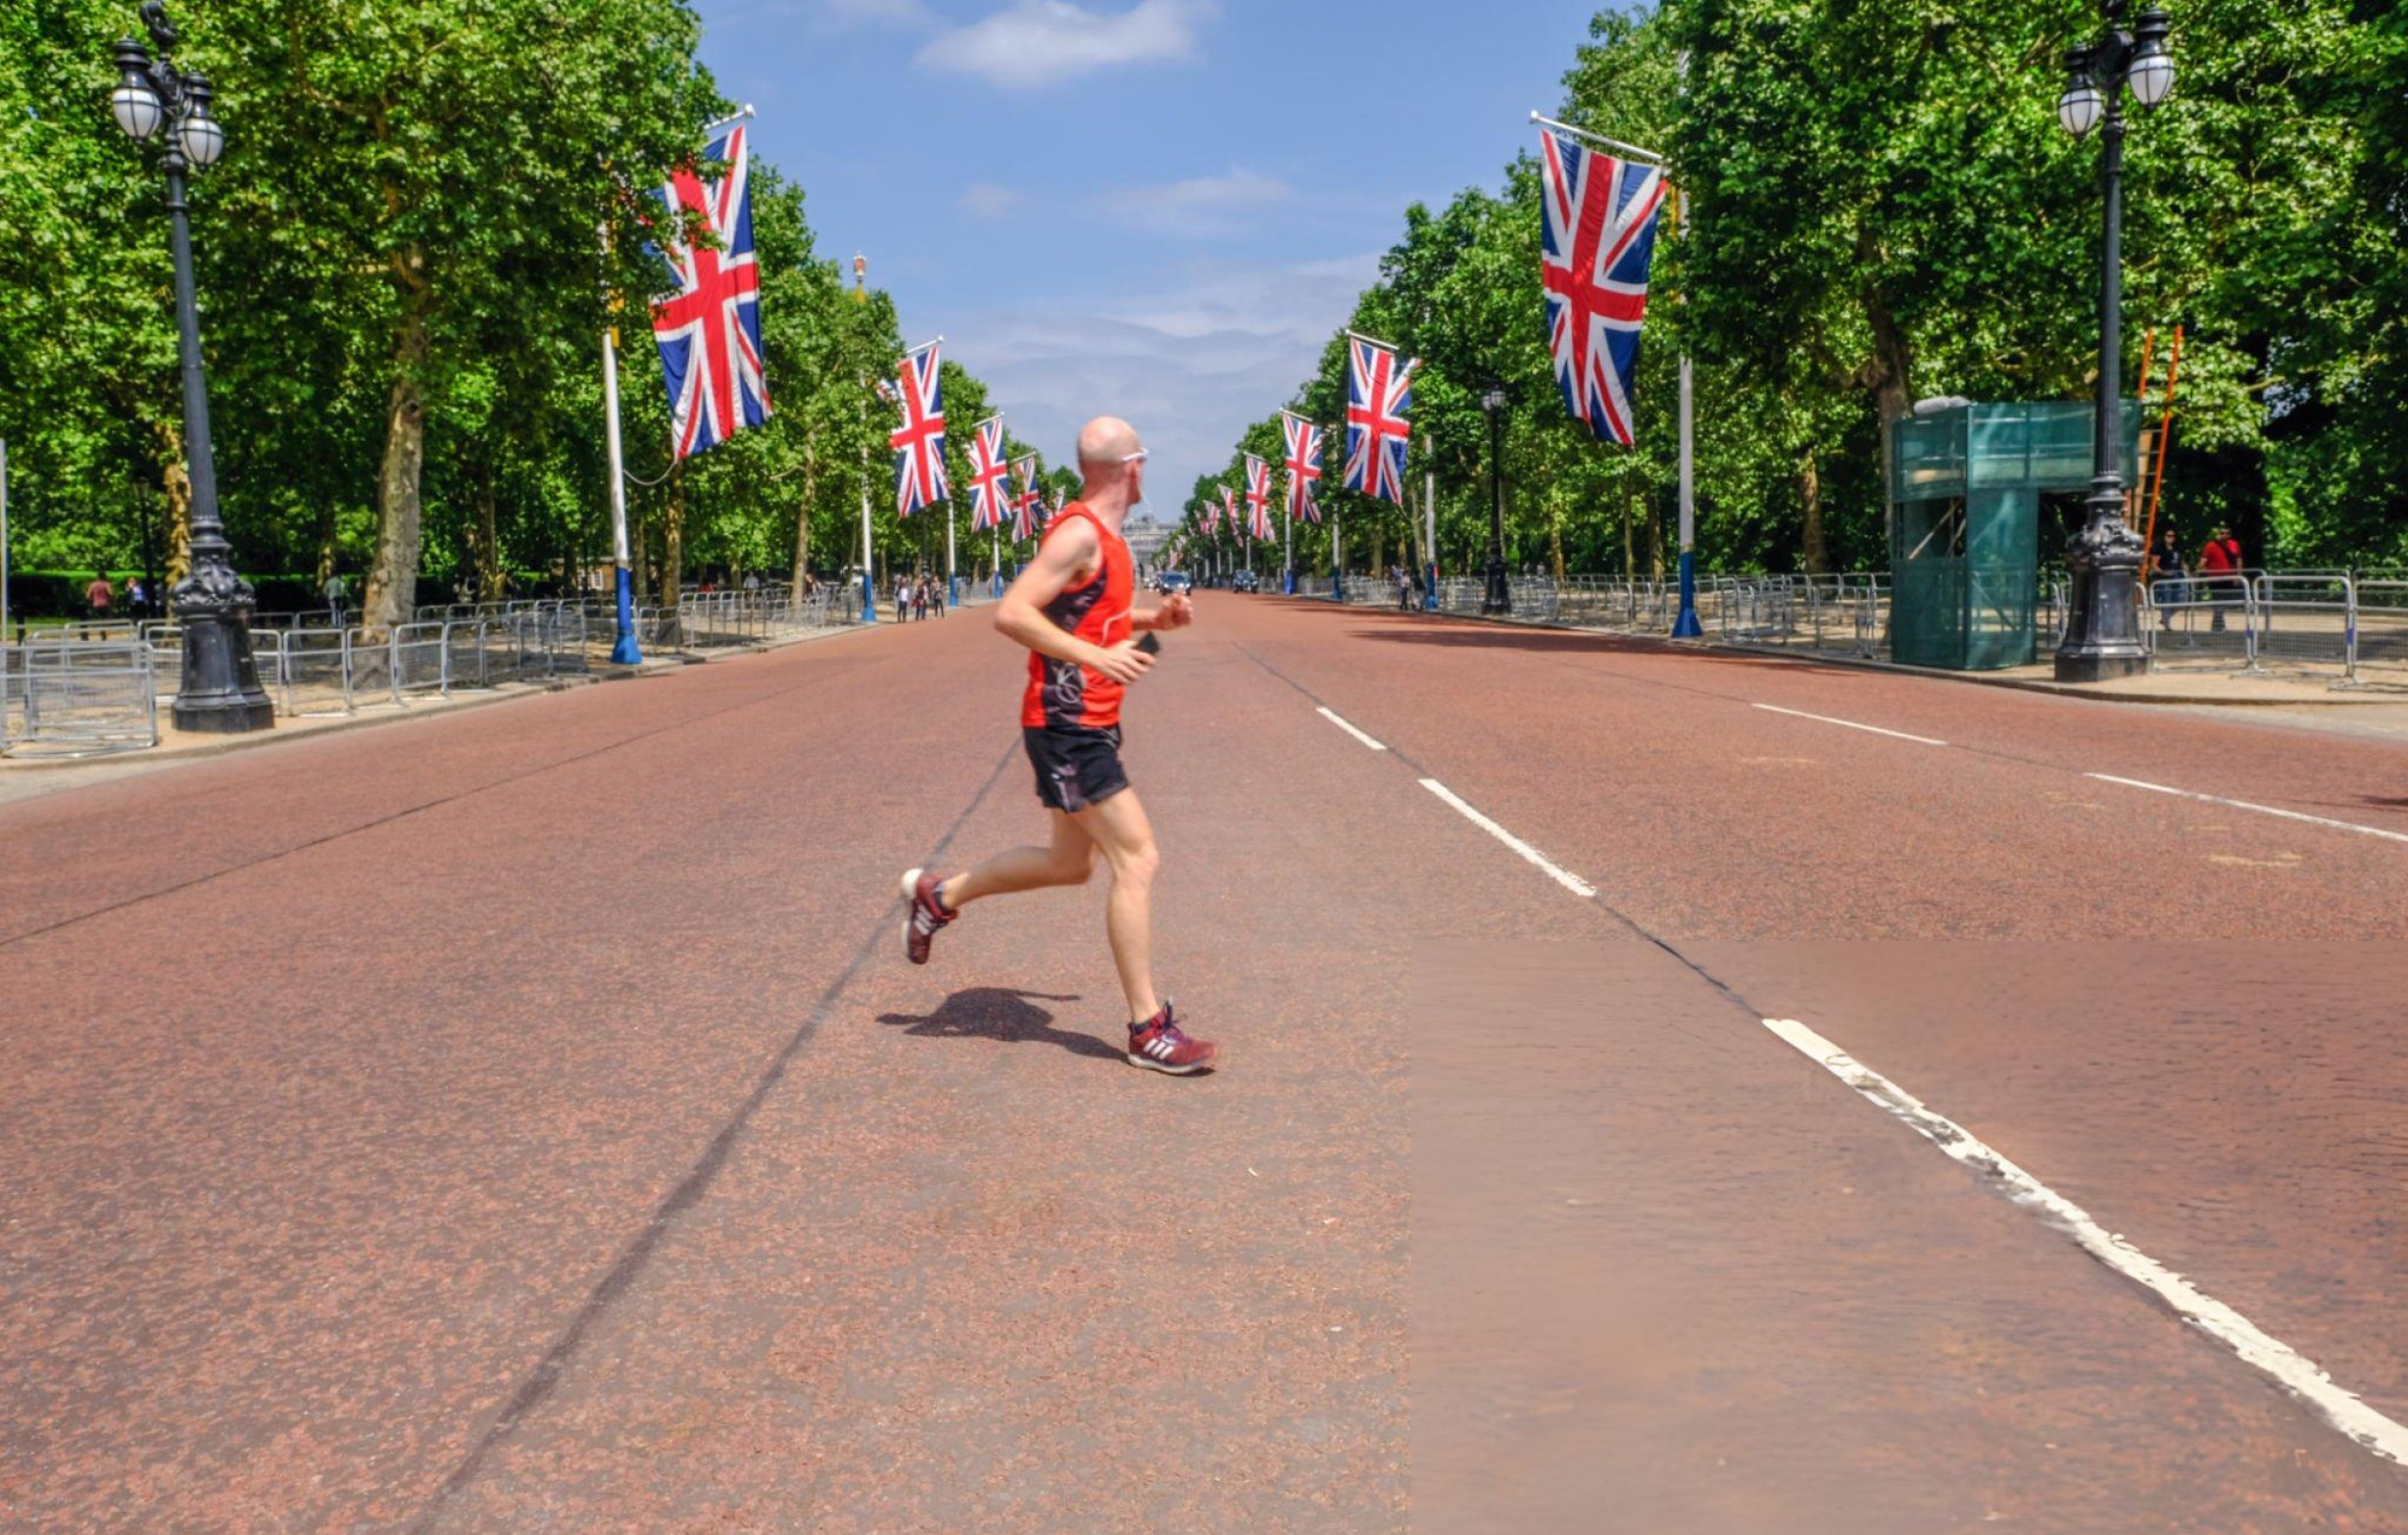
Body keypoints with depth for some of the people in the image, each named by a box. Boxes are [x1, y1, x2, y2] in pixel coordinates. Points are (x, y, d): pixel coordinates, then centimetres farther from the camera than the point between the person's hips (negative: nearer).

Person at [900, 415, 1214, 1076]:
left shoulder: (1104, 536, 15)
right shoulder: (1079, 532, -16)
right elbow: (1011, 612, -24)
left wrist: (1152, 618, 14)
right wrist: (1094, 655, -30)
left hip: (1087, 725, 10)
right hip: (1067, 728, -10)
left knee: (1069, 862, 19)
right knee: (1137, 859, -10)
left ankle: (937, 897, 34)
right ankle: (1149, 1029, -5)